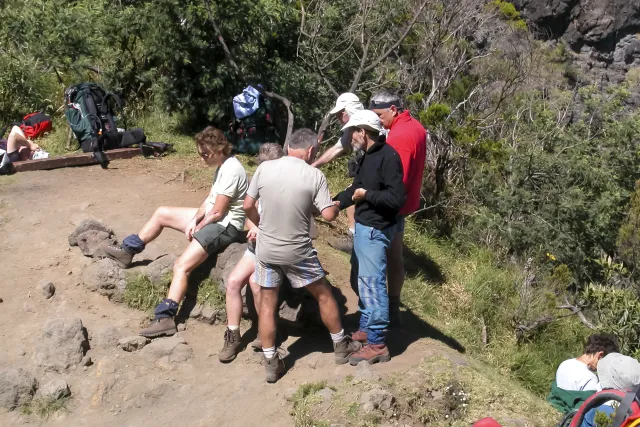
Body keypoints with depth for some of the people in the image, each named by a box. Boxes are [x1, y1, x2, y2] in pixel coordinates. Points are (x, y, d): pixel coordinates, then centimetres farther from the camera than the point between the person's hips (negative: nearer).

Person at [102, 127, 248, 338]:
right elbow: (209, 200, 10)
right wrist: (194, 220, -5)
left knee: (181, 265, -22)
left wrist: (196, 228, -7)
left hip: (225, 226, -10)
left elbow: (218, 212, -21)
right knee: (161, 213, 13)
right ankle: (128, 251, 22)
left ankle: (165, 318, -25)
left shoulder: (230, 171, -23)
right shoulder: (223, 166, 8)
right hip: (211, 218, 10)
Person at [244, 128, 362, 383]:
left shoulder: (264, 168, -4)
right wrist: (338, 205, 10)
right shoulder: (314, 175, -12)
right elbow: (329, 215, -13)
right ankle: (341, 346, 32)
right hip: (297, 252, -2)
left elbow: (248, 206, 3)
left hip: (265, 249, 3)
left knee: (267, 304, 13)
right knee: (324, 295, 17)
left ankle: (271, 363, 18)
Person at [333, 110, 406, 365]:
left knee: (372, 284, -6)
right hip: (363, 227, 10)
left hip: (376, 230, -10)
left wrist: (366, 195, -17)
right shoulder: (368, 156, 11)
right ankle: (366, 329, 33)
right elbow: (356, 187, 22)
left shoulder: (388, 156, -19)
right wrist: (335, 201, 10)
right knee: (360, 281, 19)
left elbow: (397, 198, -25)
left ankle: (378, 344, 3)